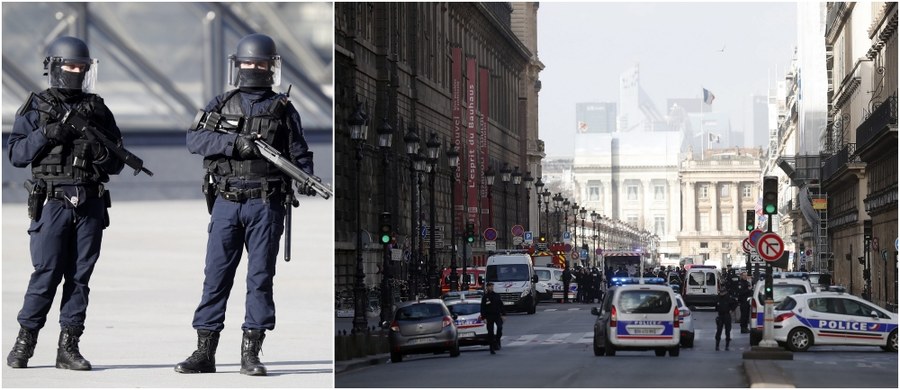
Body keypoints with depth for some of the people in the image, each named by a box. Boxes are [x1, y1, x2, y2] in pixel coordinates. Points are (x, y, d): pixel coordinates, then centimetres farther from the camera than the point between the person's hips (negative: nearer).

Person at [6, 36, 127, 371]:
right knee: (46, 274, -6)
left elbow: (118, 162, 14)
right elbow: (16, 154, 1)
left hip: (91, 205, 3)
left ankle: (68, 346, 8)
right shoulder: (36, 108, 7)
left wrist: (102, 153, -8)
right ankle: (25, 341, 6)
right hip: (53, 202, -3)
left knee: (80, 276, 3)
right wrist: (45, 135, -13)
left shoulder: (98, 110, 14)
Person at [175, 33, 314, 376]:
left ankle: (250, 353, 3)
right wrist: (235, 142, -17)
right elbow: (195, 139, -3)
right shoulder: (221, 104, 10)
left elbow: (299, 154, 4)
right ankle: (204, 352, 7)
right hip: (227, 203, 1)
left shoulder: (283, 109, 8)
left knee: (260, 277, -1)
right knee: (215, 276, 2)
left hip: (266, 205, -1)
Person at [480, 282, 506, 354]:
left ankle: (497, 341, -6)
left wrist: (503, 314, 4)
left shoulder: (497, 295, 9)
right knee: (490, 333, 1)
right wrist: (484, 318, -7)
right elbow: (482, 308, 1)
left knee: (500, 327, -25)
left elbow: (501, 305, 12)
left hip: (497, 315, 1)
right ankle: (492, 349, 7)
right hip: (489, 317, -1)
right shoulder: (485, 297, 2)